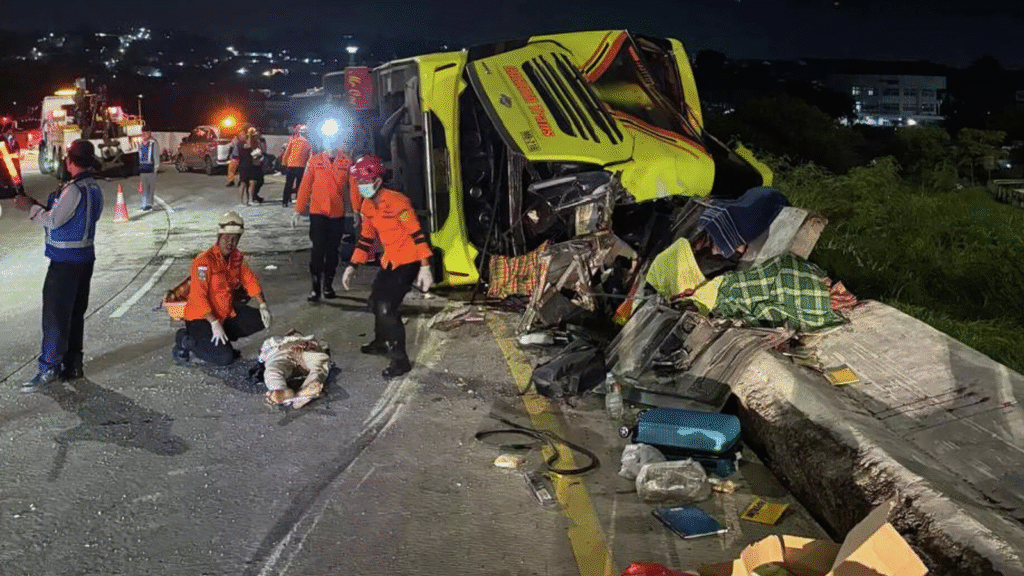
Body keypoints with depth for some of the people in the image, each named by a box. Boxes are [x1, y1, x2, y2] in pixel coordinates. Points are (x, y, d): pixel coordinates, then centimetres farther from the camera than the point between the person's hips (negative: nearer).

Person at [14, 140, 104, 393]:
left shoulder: (73, 189, -19)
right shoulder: (94, 188, 9)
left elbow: (53, 220, -18)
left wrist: (31, 207, -3)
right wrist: (38, 205, 12)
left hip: (65, 261, -9)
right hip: (85, 257, 9)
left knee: (55, 315, -4)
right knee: (75, 313, 14)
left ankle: (49, 369, 1)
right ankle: (72, 365, 20)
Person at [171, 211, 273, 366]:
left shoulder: (237, 257, 2)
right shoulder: (204, 261, -22)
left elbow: (250, 281, 12)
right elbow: (198, 297, -26)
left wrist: (263, 305, 0)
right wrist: (214, 324, -30)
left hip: (227, 312, 8)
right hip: (201, 317, -8)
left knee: (260, 321, -3)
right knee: (224, 358, -21)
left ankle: (223, 341, 10)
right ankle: (187, 340, 3)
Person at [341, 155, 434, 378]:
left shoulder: (397, 202, -22)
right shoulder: (367, 206, 5)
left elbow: (417, 233, -22)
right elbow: (366, 238, 15)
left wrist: (425, 267, -26)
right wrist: (352, 266, 13)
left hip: (408, 261, -9)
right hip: (390, 260, 9)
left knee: (386, 307, -17)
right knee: (376, 301, 19)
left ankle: (400, 359, -6)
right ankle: (382, 343, 45)